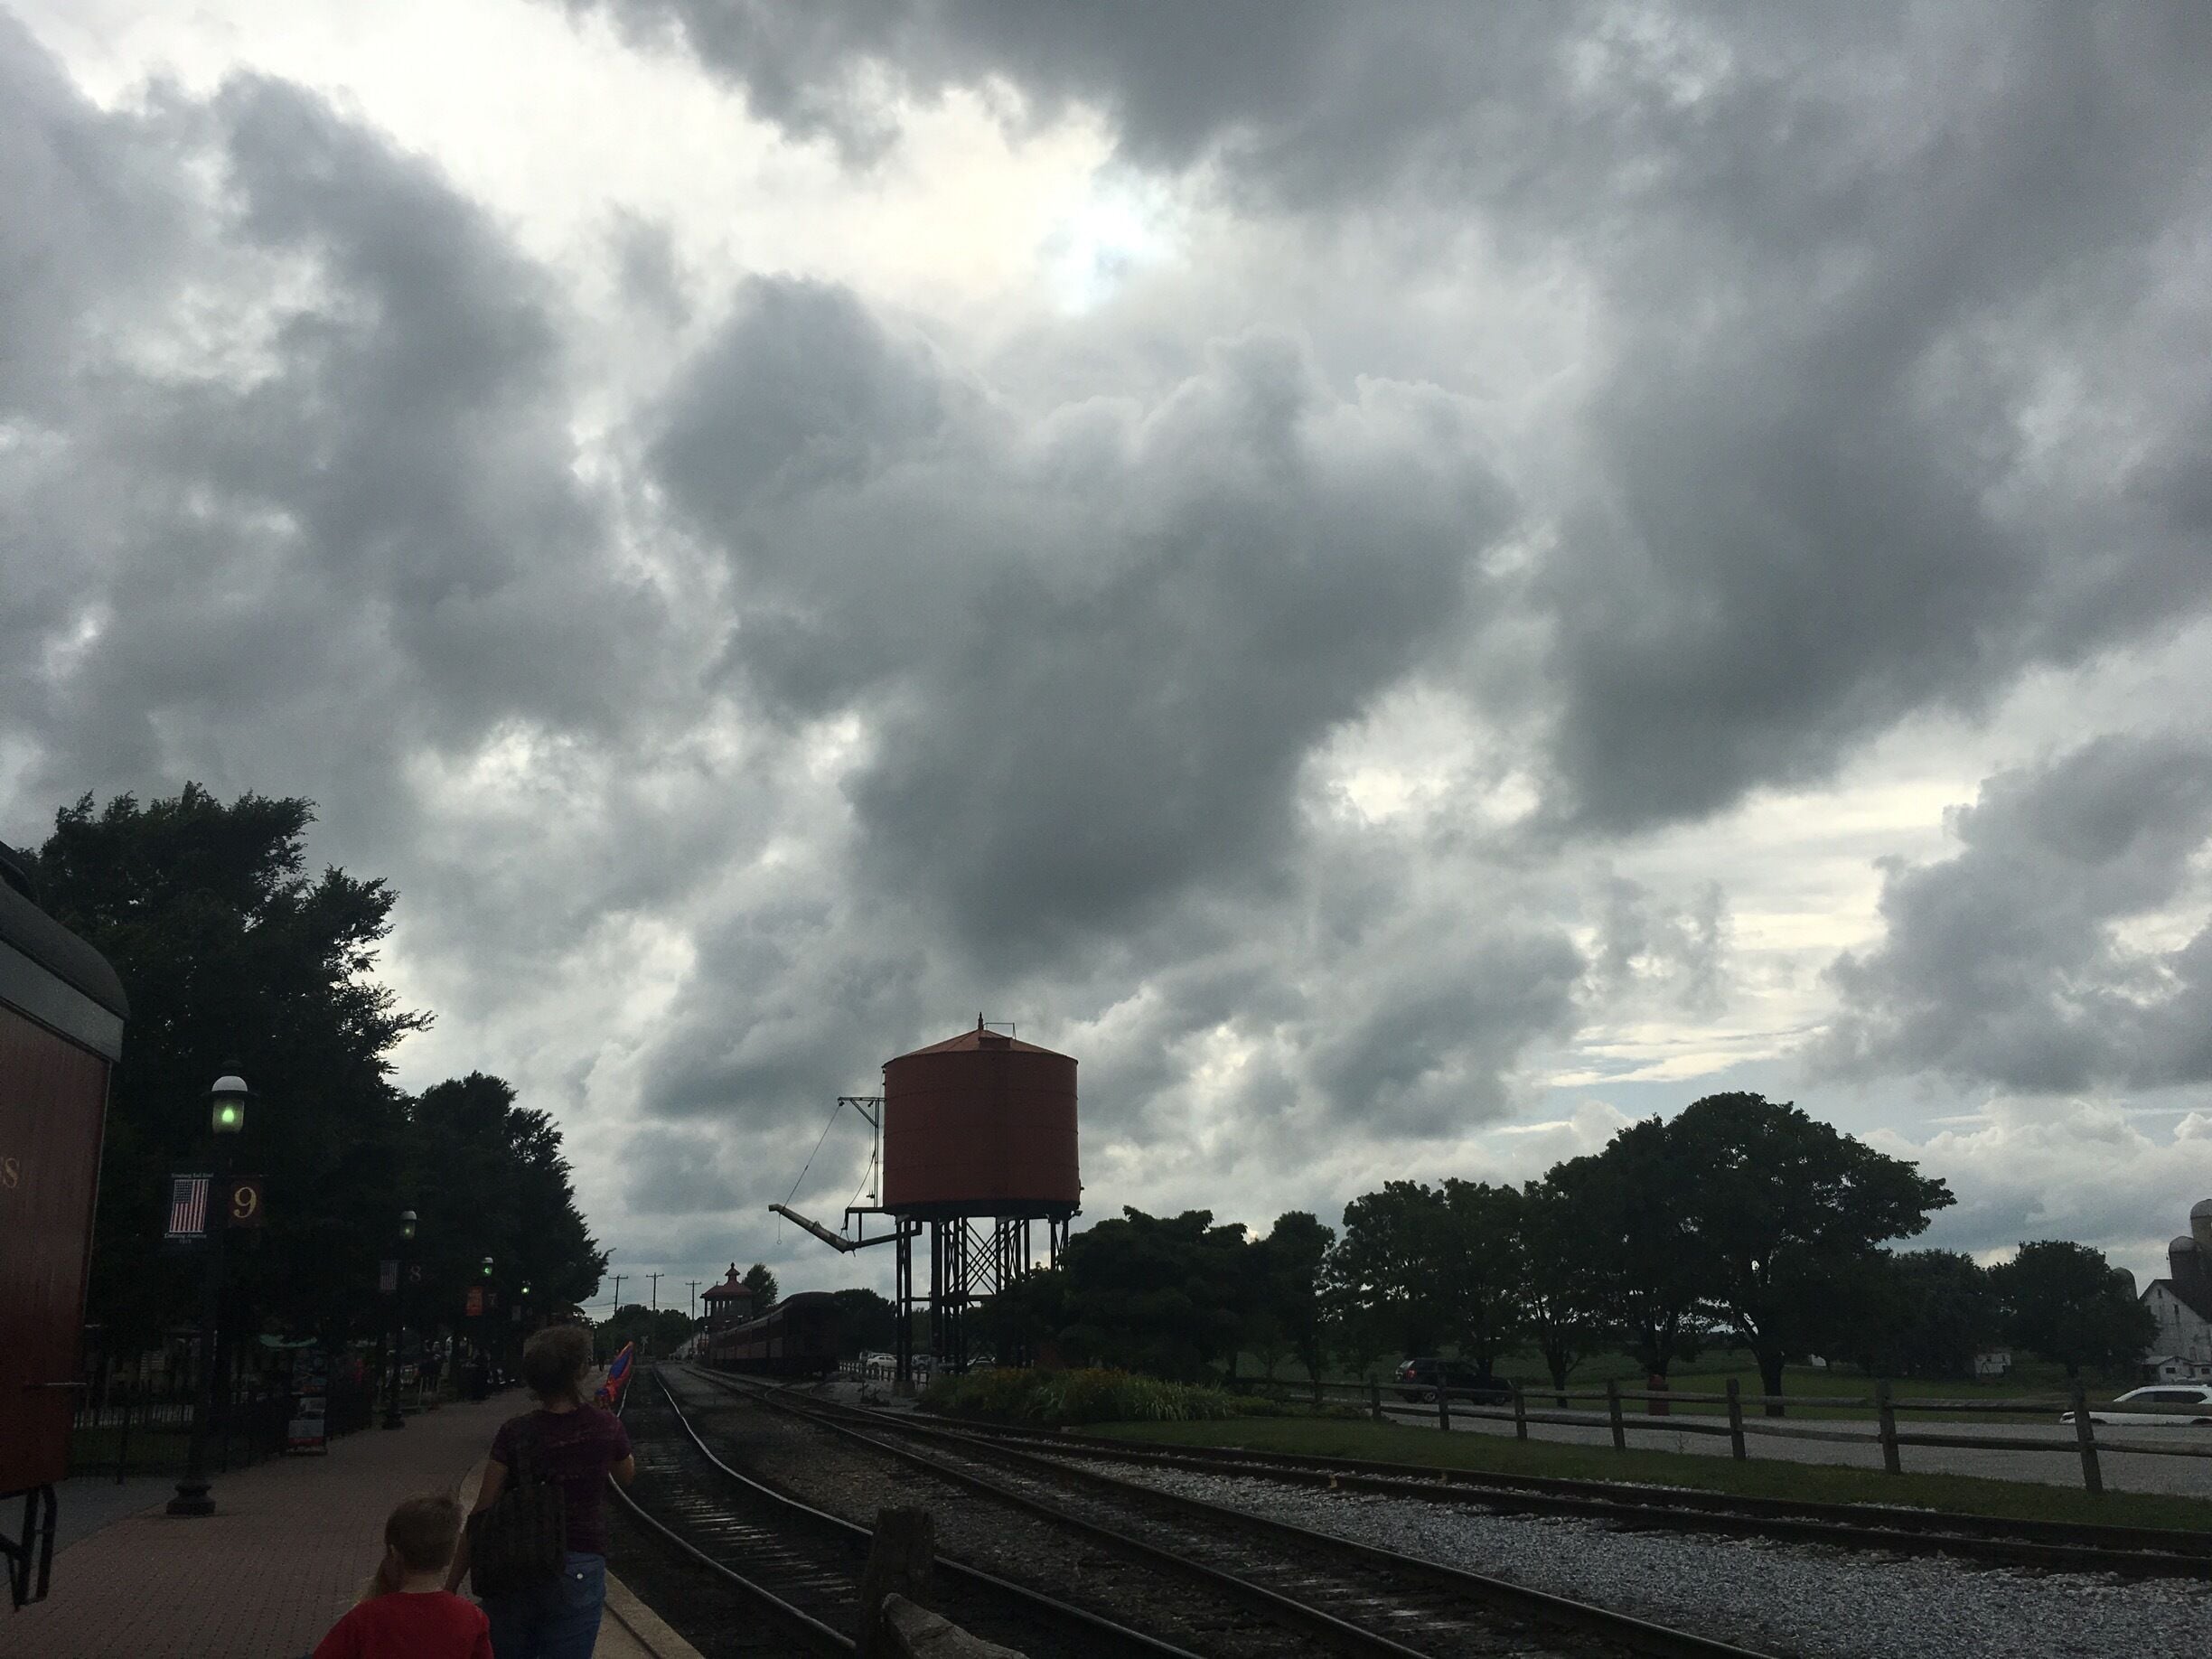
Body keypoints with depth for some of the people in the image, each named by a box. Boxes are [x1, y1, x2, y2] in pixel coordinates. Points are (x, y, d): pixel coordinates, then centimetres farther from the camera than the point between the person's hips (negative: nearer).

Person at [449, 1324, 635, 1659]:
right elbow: (628, 1475, 17)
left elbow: (482, 1515, -4)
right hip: (577, 1571, -1)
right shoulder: (606, 1426, -3)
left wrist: (450, 1586, 2)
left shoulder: (513, 1433, -4)